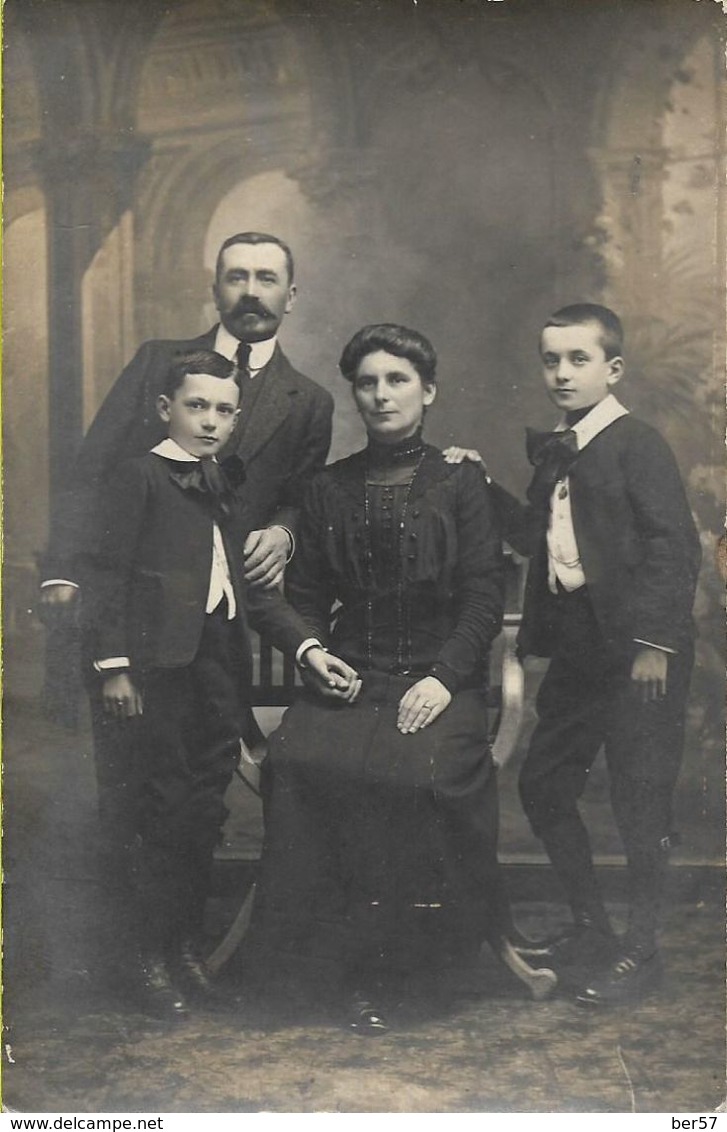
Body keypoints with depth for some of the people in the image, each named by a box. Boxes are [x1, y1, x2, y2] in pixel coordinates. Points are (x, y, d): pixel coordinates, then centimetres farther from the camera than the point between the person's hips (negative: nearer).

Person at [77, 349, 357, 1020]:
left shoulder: (225, 489, 19)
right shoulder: (140, 476, -1)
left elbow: (252, 586, 18)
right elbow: (105, 572, -7)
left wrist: (306, 648, 7)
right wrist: (113, 664, -15)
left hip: (221, 667, 6)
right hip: (162, 664, -6)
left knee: (205, 815, 10)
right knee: (164, 814, -2)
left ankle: (189, 951, 23)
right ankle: (154, 962, 10)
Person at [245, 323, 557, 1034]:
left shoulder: (460, 483, 7)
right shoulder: (329, 489, 15)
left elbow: (484, 599, 1)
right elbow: (303, 596, 16)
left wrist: (443, 677, -12)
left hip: (440, 674, -2)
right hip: (349, 674, 3)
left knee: (428, 769, -31)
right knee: (298, 758, -26)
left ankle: (490, 933, -5)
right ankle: (349, 968, -15)